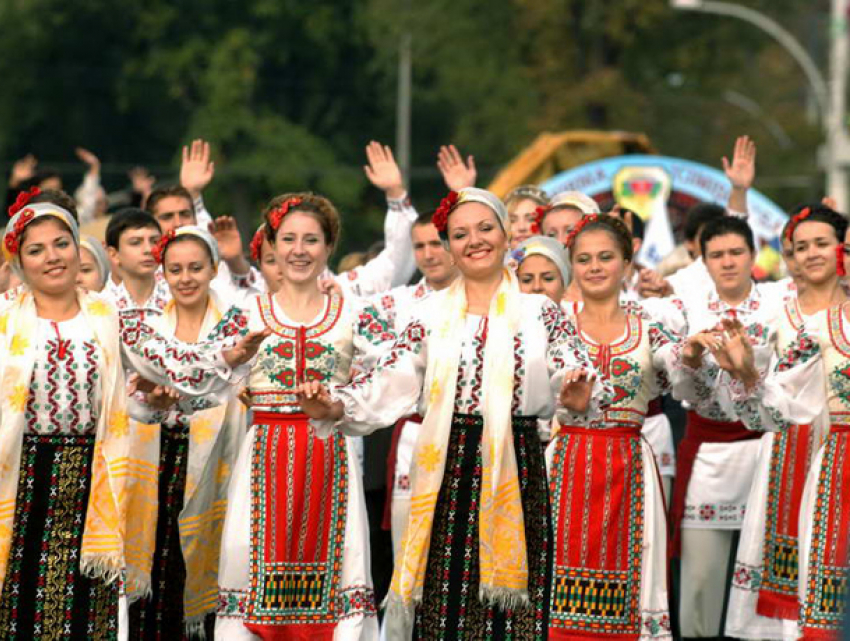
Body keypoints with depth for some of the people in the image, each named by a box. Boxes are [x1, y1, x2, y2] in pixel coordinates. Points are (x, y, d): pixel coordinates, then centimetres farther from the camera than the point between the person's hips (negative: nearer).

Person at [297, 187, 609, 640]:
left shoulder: (540, 312, 5)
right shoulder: (432, 314, 8)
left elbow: (573, 376, -5)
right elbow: (391, 382, 2)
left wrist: (577, 399, -28)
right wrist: (335, 407, -14)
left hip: (516, 469, -1)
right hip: (447, 470, 1)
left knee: (509, 595, -2)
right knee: (446, 594, 0)